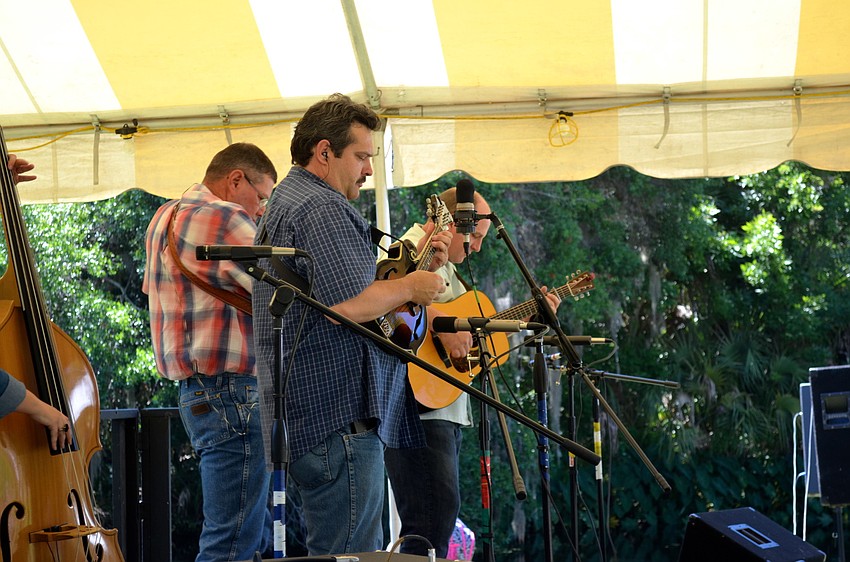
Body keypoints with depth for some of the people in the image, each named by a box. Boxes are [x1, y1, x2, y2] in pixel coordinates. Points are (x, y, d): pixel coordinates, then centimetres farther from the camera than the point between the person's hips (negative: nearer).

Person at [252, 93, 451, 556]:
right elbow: (351, 305, -23)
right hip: (339, 416, -11)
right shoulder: (322, 208, -13)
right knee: (351, 554, -10)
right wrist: (410, 287, -6)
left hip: (307, 414, 11)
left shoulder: (285, 202, 23)